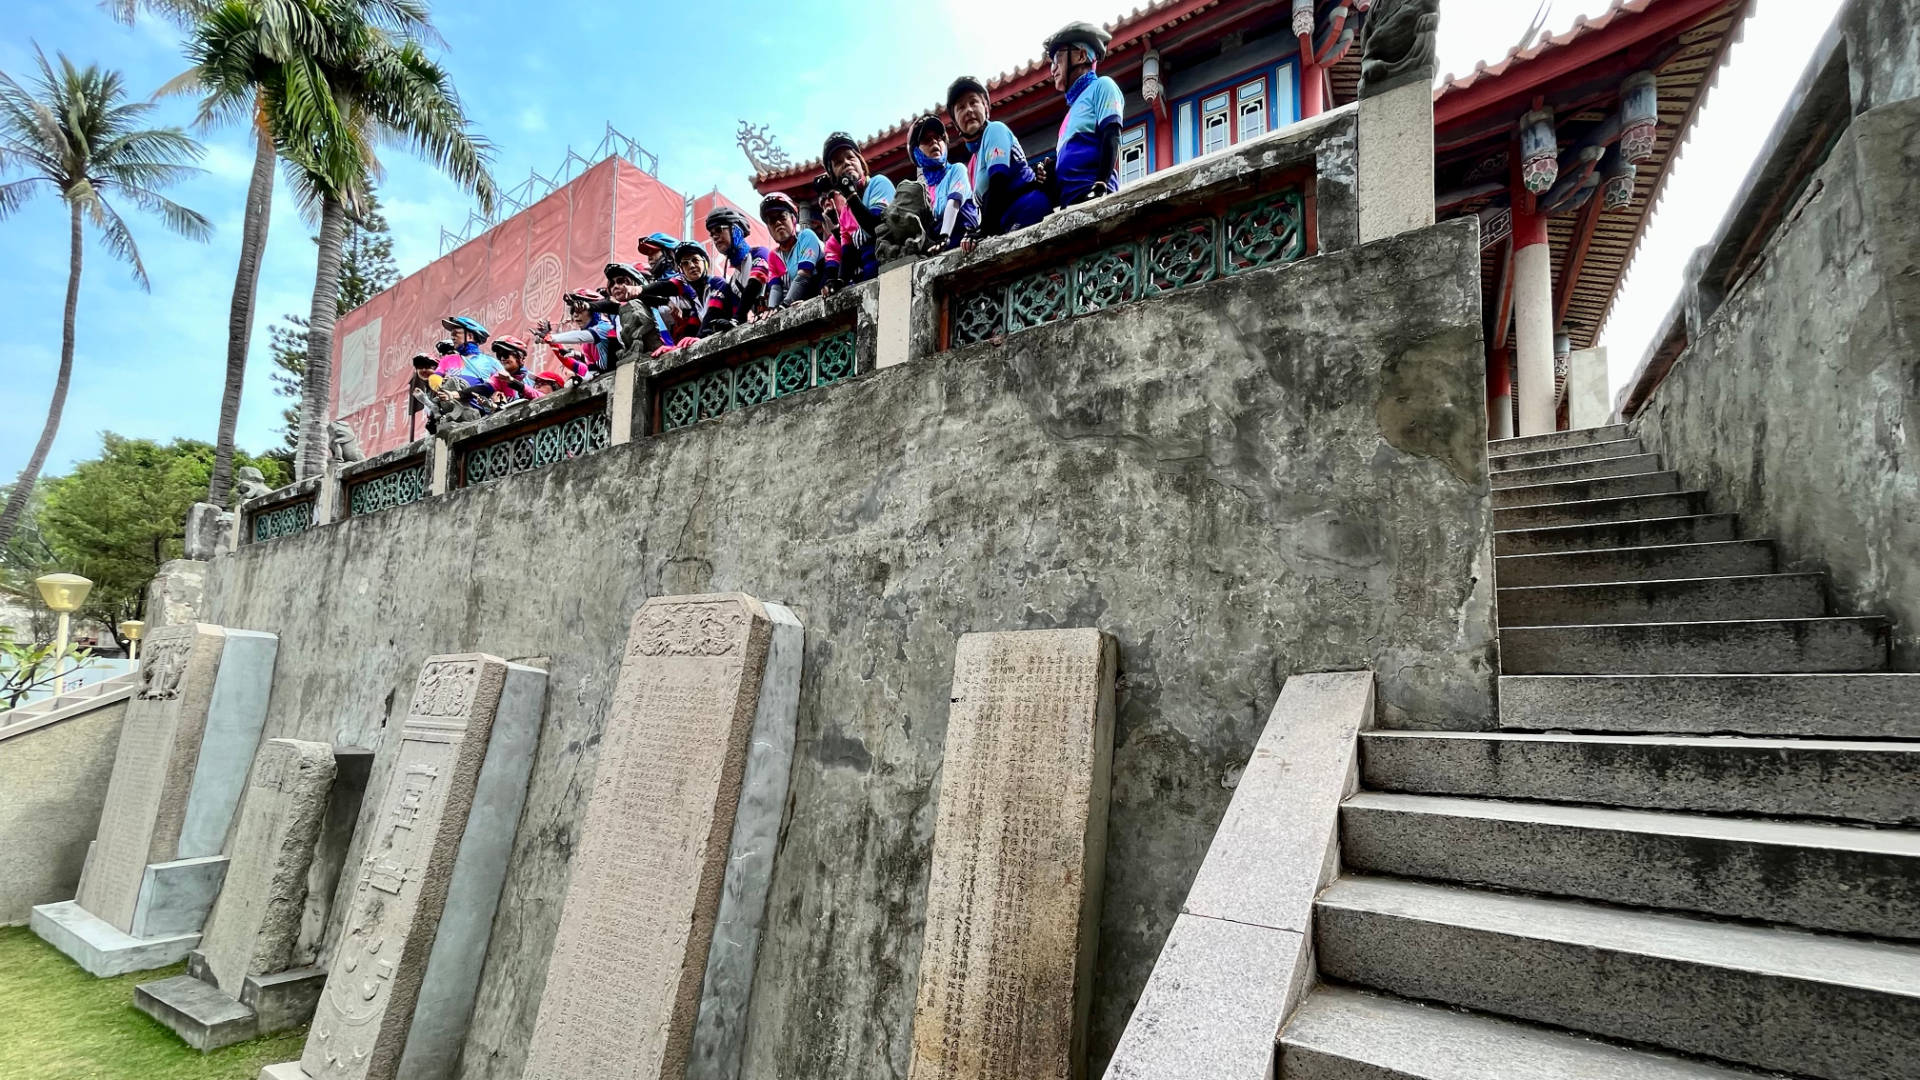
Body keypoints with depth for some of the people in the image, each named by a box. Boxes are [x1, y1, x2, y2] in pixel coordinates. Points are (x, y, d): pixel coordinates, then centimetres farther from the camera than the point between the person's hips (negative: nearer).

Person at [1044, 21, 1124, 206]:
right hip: (1069, 200, 8)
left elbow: (1111, 136, -6)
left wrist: (1100, 185, -20)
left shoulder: (1101, 86, 11)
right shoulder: (1075, 106, 34)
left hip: (1091, 195, -8)